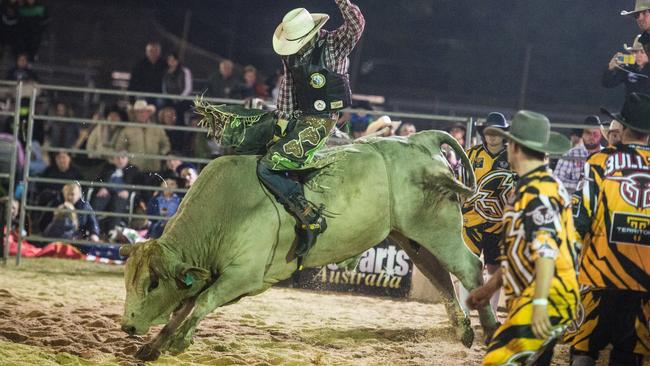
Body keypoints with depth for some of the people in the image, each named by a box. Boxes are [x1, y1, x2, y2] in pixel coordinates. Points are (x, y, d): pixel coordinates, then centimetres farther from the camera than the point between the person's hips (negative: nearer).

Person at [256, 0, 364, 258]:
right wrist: (283, 120, 1)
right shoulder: (291, 57, 8)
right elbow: (287, 90, 10)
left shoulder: (334, 45, -11)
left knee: (268, 167, -19)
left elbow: (356, 25, -28)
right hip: (298, 118, 9)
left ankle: (310, 217, -19)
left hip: (321, 120, -9)